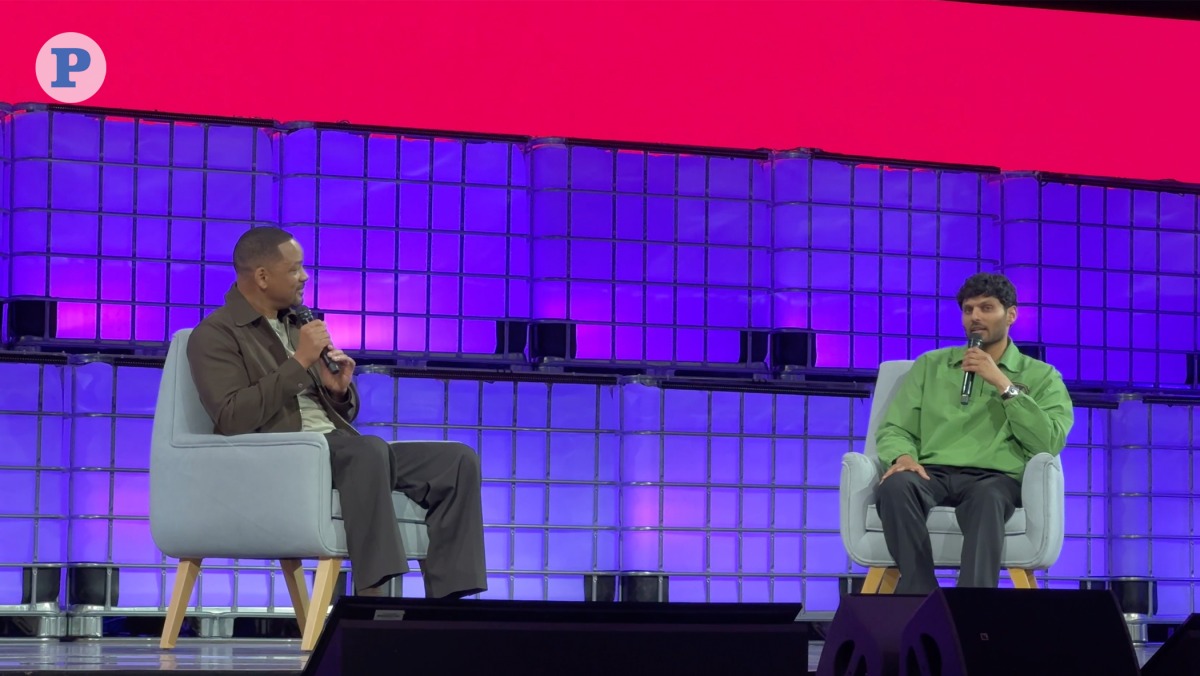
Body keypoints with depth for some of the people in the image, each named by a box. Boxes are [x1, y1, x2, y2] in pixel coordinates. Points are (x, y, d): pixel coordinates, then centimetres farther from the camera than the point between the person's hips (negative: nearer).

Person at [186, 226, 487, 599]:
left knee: (458, 460, -13)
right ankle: (372, 603, -41)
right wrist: (299, 362, -15)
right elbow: (233, 420, -17)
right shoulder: (215, 334, -2)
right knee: (370, 449, -38)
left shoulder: (297, 323, 21)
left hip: (339, 451, 8)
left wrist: (340, 389, 0)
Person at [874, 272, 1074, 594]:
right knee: (895, 486, -35)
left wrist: (1003, 385, -4)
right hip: (932, 473, 2)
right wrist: (903, 456, -8)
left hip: (995, 479, -2)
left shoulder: (1041, 377, 17)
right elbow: (894, 428, 17)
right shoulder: (930, 365, 24)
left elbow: (1049, 443, 0)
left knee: (987, 498, -40)